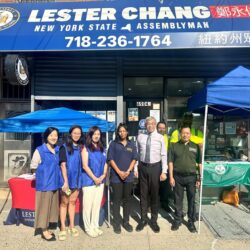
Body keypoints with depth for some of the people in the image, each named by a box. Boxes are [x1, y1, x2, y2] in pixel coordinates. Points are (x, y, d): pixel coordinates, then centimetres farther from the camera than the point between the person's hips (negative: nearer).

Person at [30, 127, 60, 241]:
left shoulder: (58, 150, 8)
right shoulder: (39, 150, -10)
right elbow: (33, 166, -7)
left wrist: (54, 171, 7)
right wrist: (45, 170, -1)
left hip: (55, 182, 6)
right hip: (44, 183, -6)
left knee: (52, 205, 13)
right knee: (44, 205, 1)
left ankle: (46, 228, 28)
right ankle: (44, 231, 15)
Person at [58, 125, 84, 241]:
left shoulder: (81, 147, 7)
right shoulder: (64, 147, -7)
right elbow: (63, 165, -13)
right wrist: (65, 181, -17)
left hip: (77, 178, 4)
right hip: (66, 178, -4)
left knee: (72, 202, 15)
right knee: (64, 203, 7)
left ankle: (72, 226, 26)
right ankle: (63, 229, 15)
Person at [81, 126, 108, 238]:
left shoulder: (102, 149, 11)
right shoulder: (86, 148, -6)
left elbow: (105, 163, 12)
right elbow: (85, 166, -12)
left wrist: (103, 175, -4)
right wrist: (94, 178, -12)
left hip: (100, 181, 6)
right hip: (88, 180, -5)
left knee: (97, 205, 12)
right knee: (88, 205, 1)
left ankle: (95, 226, 24)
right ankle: (88, 228, 14)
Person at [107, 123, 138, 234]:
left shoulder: (131, 145, 10)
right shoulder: (113, 144, 3)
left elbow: (134, 159, 4)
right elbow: (111, 159, -3)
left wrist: (128, 171, -10)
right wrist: (119, 172, -12)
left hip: (129, 177, 3)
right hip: (116, 176, -2)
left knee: (127, 199, 9)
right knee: (117, 200, 3)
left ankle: (126, 221, 22)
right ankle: (116, 223, 13)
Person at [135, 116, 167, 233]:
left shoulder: (160, 138, -3)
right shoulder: (140, 137, 2)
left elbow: (164, 155, -4)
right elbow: (136, 153, 4)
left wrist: (164, 171, -9)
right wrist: (135, 169, 0)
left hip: (155, 167, -1)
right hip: (143, 167, 1)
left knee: (155, 194, 10)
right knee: (143, 194, 12)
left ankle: (154, 220, 27)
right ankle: (143, 219, 29)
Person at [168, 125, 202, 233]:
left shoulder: (195, 146, 3)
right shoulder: (174, 146, 2)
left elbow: (200, 163, 4)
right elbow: (170, 162, 1)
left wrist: (200, 177, -1)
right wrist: (171, 177, -5)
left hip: (191, 177, 0)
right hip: (177, 177, 0)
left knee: (191, 200, 9)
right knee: (178, 200, 10)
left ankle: (191, 221, 24)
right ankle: (178, 220, 25)